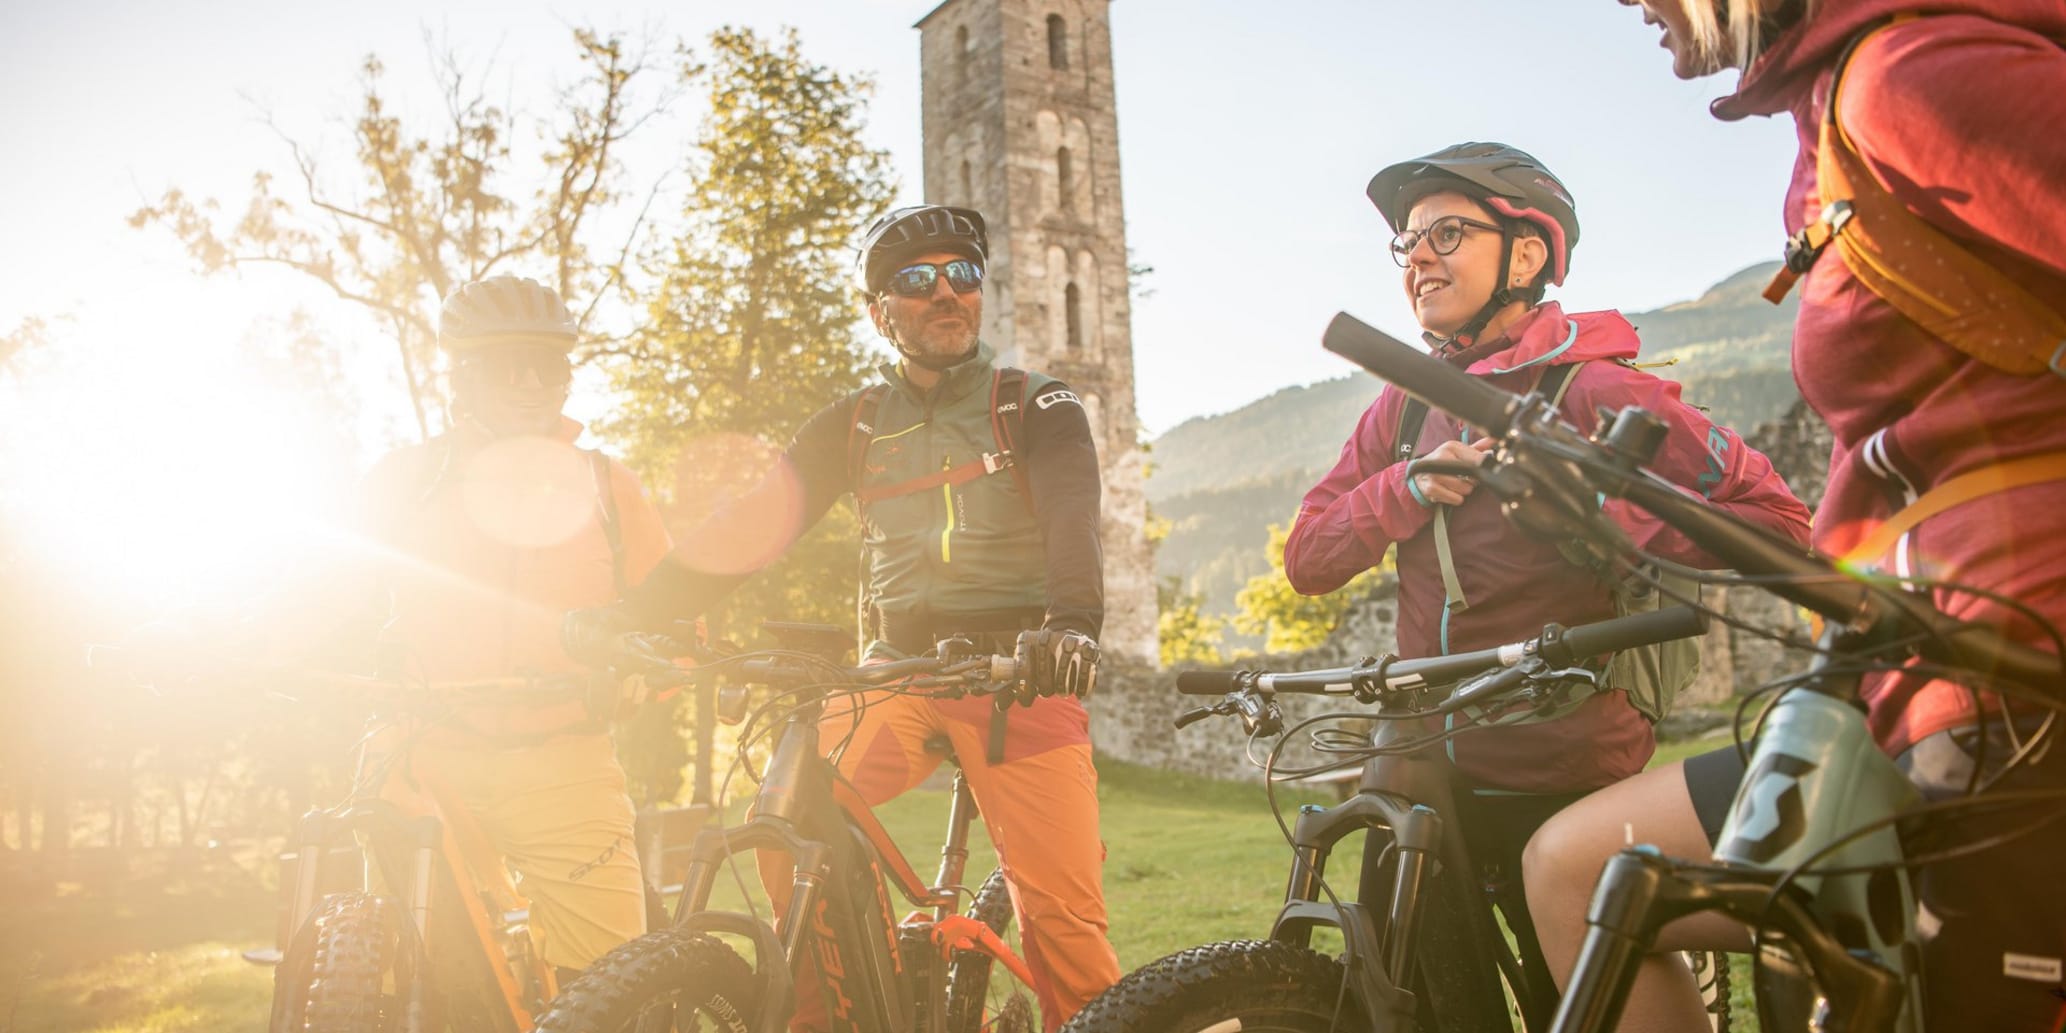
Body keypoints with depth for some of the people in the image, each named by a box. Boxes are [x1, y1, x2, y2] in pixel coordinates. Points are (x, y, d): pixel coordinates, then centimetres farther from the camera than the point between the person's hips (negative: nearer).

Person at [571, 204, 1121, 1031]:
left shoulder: (1038, 408, 2)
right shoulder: (854, 425, 11)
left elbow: (1073, 520, -16)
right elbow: (750, 526, 2)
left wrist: (1074, 623, -38)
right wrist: (629, 616, -9)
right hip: (901, 670, 3)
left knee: (1061, 914, -10)